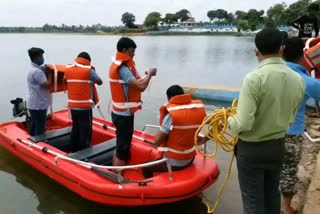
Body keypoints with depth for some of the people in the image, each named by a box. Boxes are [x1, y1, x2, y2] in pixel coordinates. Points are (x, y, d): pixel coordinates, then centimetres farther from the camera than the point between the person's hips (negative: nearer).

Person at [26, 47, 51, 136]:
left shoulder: (33, 68, 11)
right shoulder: (37, 71, -21)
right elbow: (47, 85, -23)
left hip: (33, 103, 11)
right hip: (38, 105, -11)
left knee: (34, 124, 21)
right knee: (40, 128, -3)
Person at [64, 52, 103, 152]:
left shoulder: (67, 69, 6)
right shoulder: (88, 70, -9)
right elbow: (100, 82, 3)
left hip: (73, 106, 6)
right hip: (85, 107, -6)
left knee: (75, 129, 17)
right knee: (85, 131, 0)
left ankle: (74, 151, 27)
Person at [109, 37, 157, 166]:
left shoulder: (119, 65, 11)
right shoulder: (122, 68, -21)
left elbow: (134, 83, 14)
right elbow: (141, 87, -29)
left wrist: (147, 75, 2)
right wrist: (150, 74, -12)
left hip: (121, 113, 10)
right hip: (124, 115, -10)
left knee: (120, 147, 21)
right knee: (123, 151, -1)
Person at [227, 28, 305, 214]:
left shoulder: (254, 78, -24)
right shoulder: (298, 79, -5)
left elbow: (243, 123, -27)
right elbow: (289, 118, 6)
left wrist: (230, 119, -6)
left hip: (252, 149, -6)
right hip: (278, 146, 6)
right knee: (272, 194, 25)